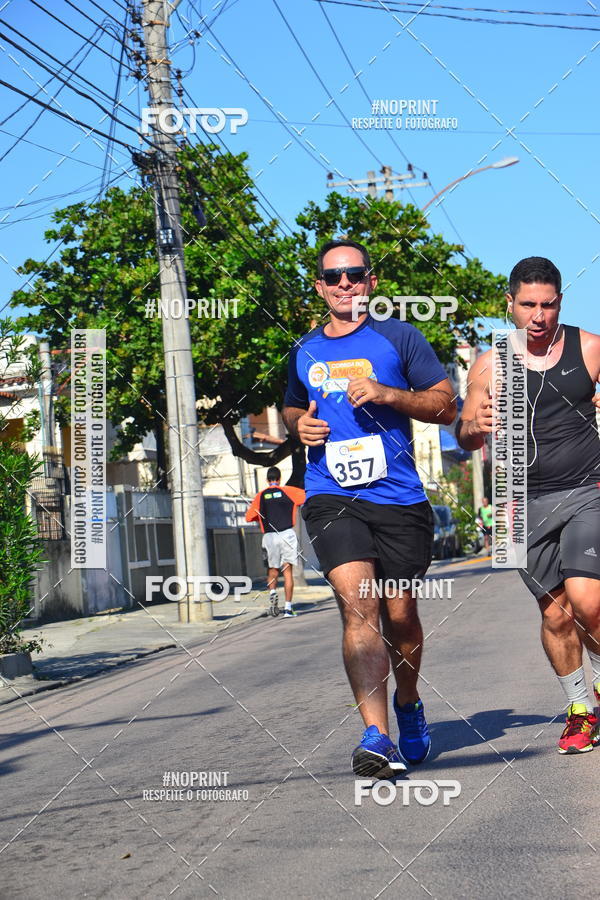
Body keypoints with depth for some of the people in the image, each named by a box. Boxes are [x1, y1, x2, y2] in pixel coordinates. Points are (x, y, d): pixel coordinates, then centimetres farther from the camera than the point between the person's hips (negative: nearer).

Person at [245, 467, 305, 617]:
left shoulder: (260, 496, 9)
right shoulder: (287, 491, 6)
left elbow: (248, 517, 10)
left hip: (269, 536, 1)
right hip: (287, 534, -1)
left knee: (273, 569, 18)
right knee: (287, 571, 1)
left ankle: (272, 591, -10)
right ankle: (288, 607, -6)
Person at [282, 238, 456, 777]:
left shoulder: (398, 338, 5)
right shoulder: (305, 352, 15)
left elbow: (446, 406, 3)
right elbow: (291, 408, 33)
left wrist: (388, 394, -12)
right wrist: (299, 425, 9)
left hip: (399, 497, -1)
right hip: (331, 497, 1)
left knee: (399, 616, 8)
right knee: (358, 609, -17)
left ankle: (408, 703, 36)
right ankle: (376, 735, -21)